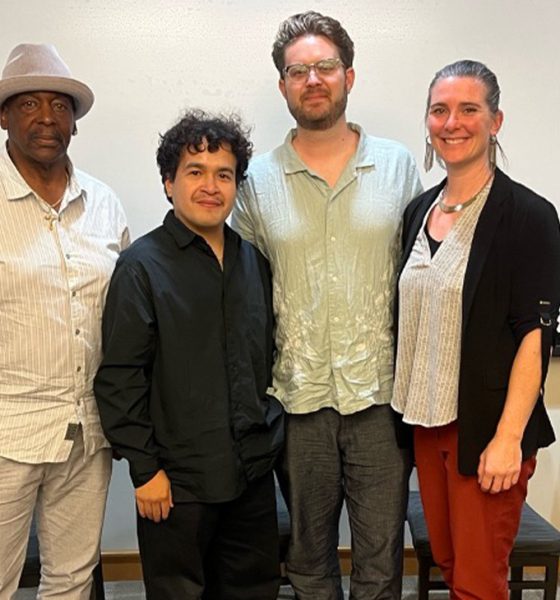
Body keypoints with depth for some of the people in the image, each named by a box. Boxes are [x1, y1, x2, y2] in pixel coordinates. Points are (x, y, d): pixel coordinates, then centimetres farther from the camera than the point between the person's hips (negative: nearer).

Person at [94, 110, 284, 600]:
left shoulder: (253, 261, 7)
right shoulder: (142, 265, -10)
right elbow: (119, 378, -11)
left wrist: (269, 434, 10)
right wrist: (144, 467, -12)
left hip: (253, 470, 5)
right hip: (177, 479, -5)